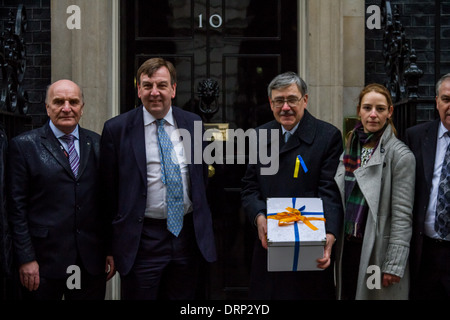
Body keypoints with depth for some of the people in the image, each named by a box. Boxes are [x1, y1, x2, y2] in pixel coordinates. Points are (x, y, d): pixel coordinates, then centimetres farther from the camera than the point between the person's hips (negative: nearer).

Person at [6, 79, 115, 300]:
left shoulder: (97, 144, 8)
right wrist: (26, 259, -9)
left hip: (92, 261, 3)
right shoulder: (24, 145, -1)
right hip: (44, 260, -3)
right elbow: (17, 207, -4)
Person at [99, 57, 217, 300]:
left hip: (189, 235, 3)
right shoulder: (116, 129, -4)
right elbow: (108, 186, 1)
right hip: (141, 240, -3)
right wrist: (123, 224, 3)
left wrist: (200, 220, 14)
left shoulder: (193, 124, 6)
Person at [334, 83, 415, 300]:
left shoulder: (400, 155, -10)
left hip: (377, 250, -5)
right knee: (348, 294, 11)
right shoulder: (350, 148, 9)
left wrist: (394, 264, -16)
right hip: (347, 247, 6)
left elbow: (402, 215, -13)